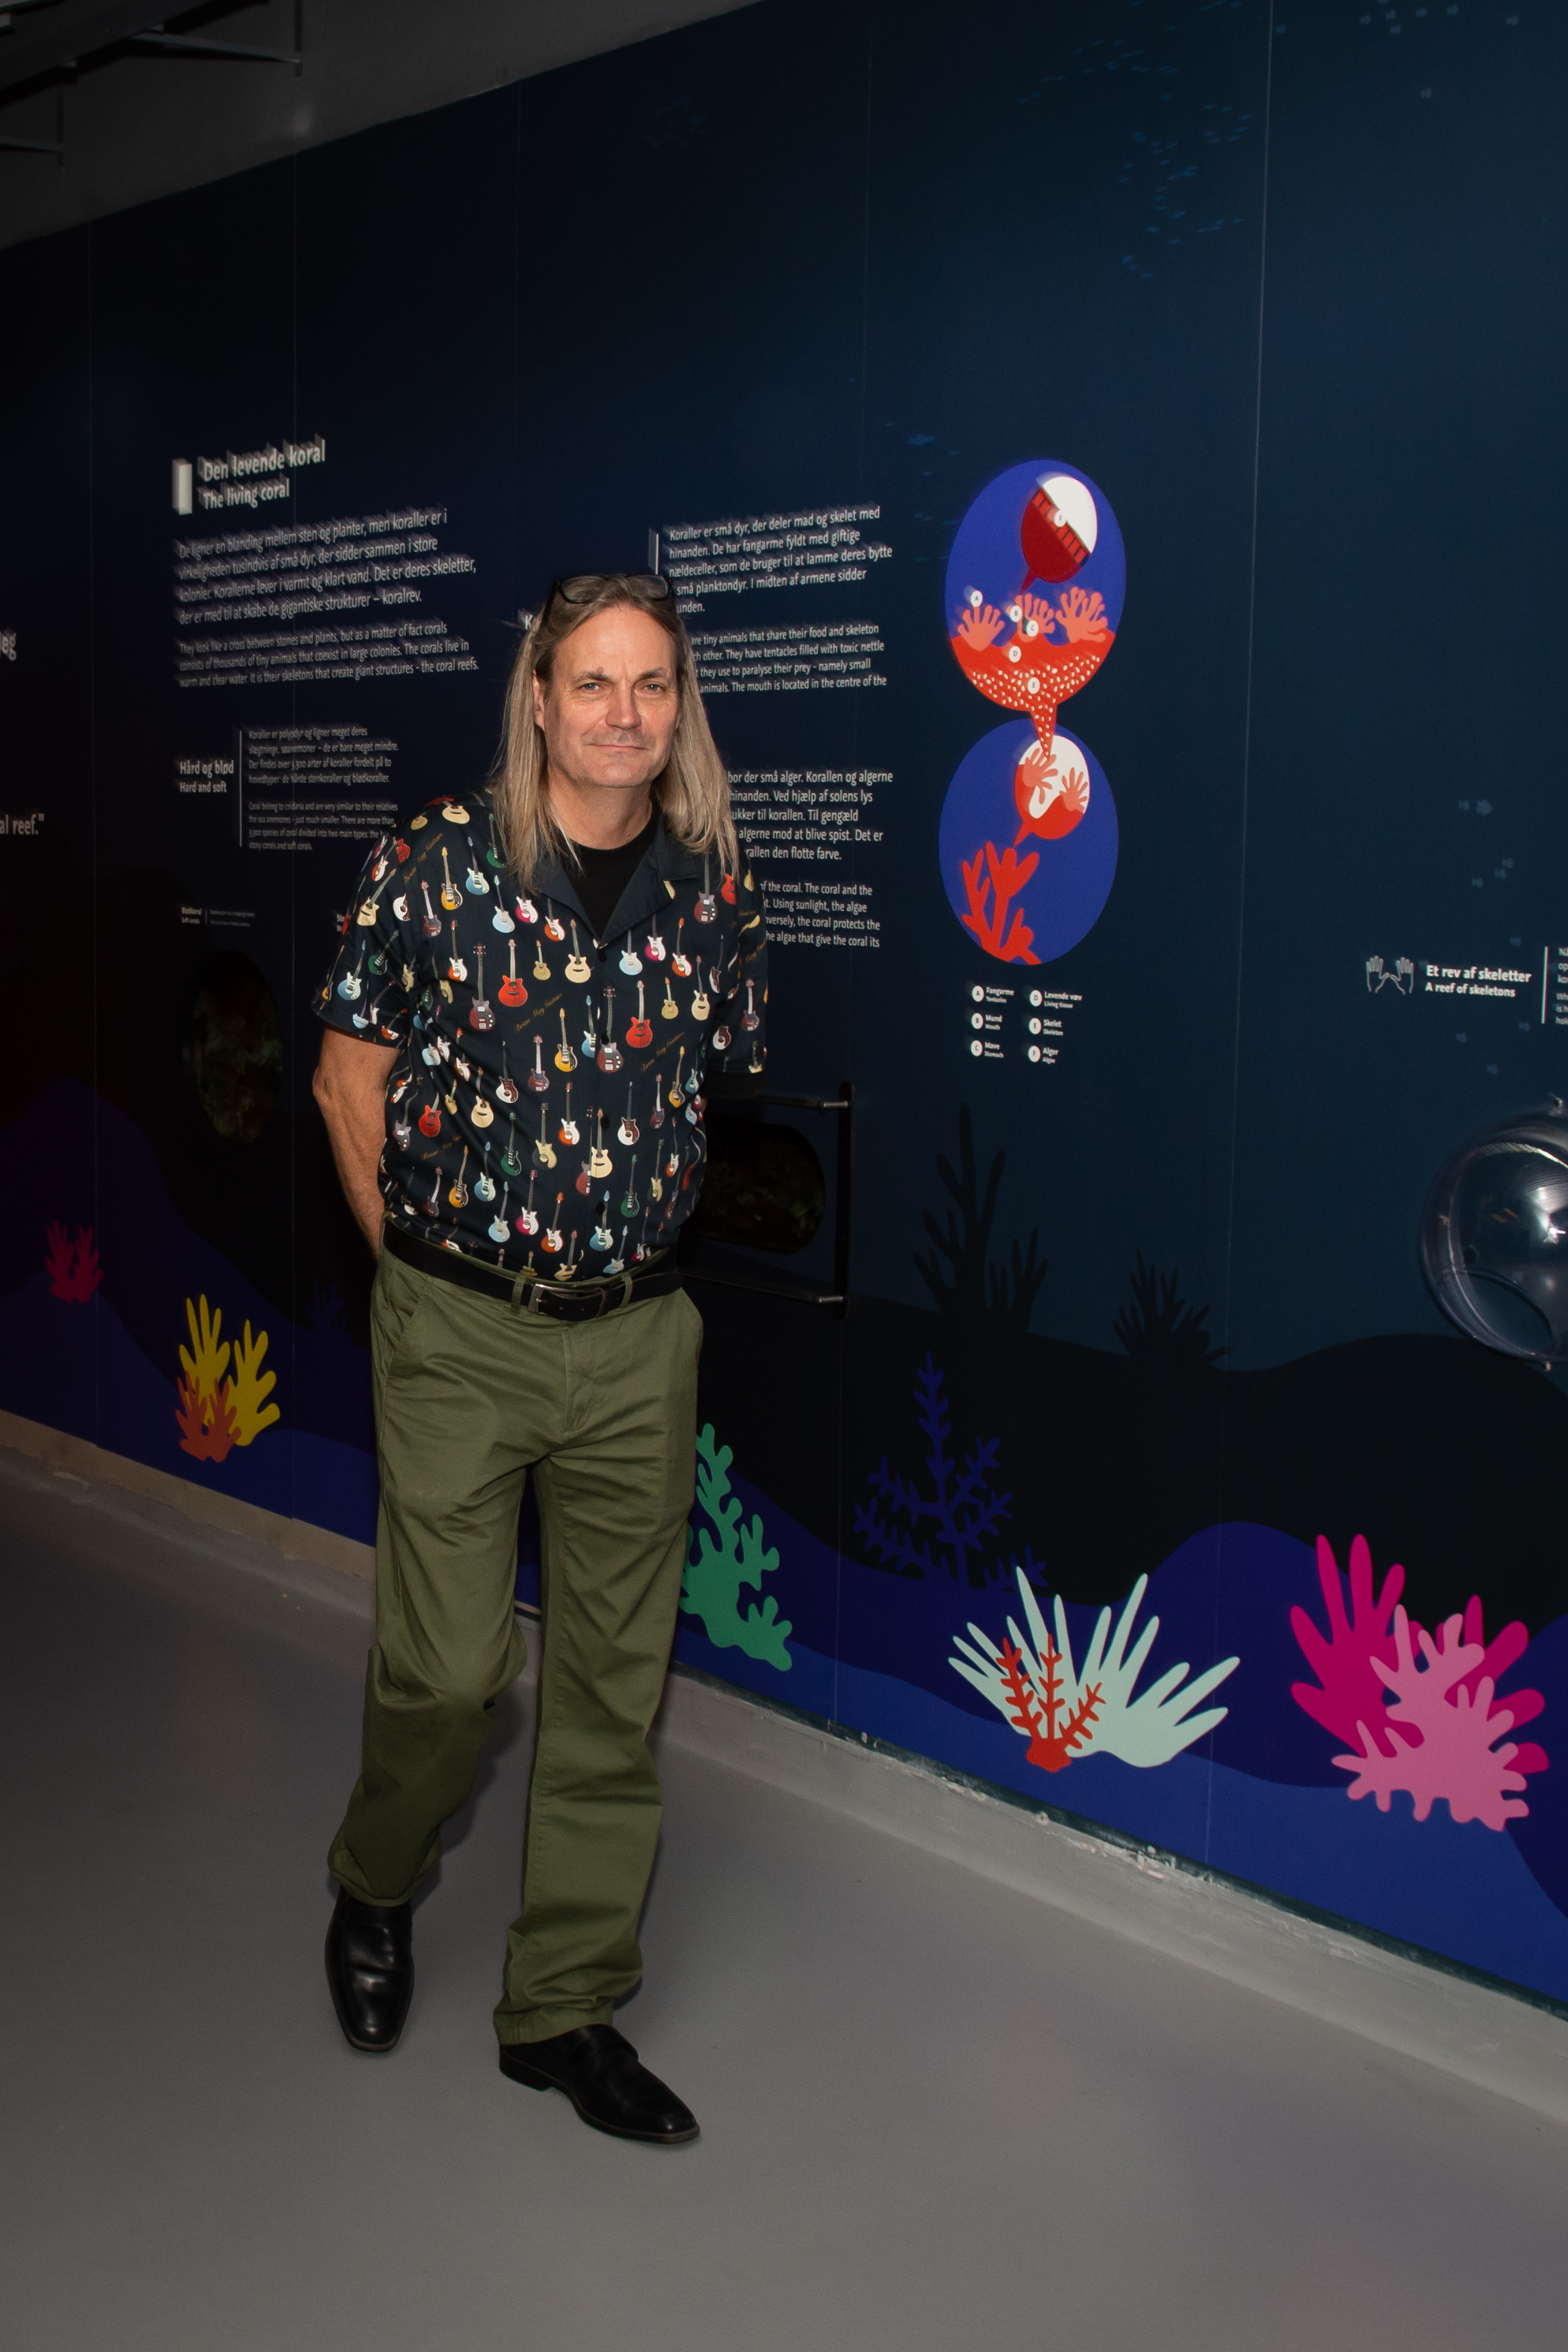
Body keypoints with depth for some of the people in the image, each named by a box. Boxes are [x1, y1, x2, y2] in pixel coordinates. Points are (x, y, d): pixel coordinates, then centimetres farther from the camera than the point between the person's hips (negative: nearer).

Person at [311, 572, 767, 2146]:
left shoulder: (714, 895, 3)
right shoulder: (435, 861, -5)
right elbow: (351, 1073, 2)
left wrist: (629, 1236, 12)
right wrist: (418, 1255, 2)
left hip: (638, 1336, 3)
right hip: (458, 1328, -3)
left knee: (615, 1681, 8)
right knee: (449, 1669, -1)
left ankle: (566, 2005, 24)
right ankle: (374, 1891, 32)